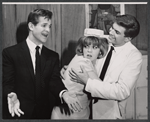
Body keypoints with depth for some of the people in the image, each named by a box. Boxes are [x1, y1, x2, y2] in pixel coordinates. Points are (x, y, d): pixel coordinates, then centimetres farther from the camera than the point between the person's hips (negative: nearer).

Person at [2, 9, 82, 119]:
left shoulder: (53, 56, 7)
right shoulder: (10, 53, -5)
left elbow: (55, 80, -4)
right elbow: (6, 83, -10)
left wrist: (64, 94, -25)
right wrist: (11, 96, -32)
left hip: (45, 114, 4)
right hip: (19, 113, -3)